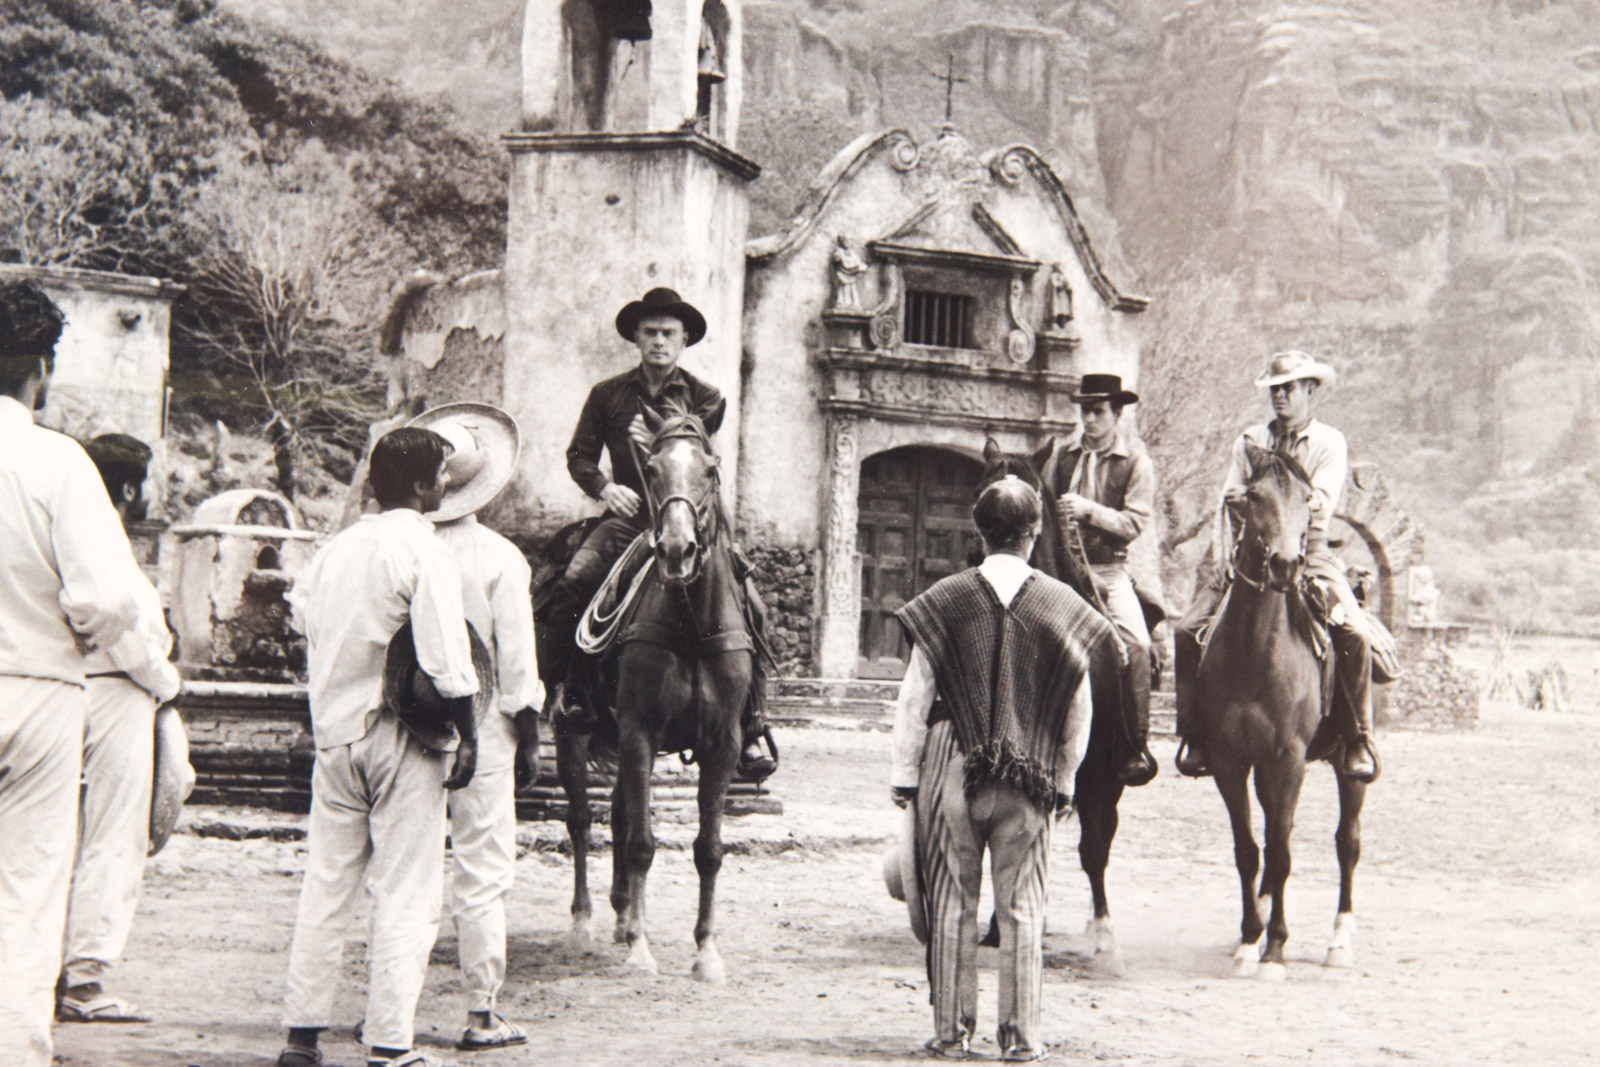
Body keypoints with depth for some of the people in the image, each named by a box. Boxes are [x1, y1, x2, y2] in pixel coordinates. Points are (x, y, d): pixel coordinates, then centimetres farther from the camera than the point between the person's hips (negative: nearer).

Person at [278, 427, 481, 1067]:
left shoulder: (333, 551, 9)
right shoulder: (423, 552, -12)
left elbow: (309, 634, 13)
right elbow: (446, 662, -17)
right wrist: (466, 734, -8)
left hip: (334, 732, 6)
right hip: (399, 736, -6)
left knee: (325, 885, 12)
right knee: (406, 895, 0)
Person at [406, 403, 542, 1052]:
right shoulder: (499, 558, -9)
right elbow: (516, 657, -7)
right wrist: (527, 731, 2)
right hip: (479, 727, -3)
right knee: (482, 871, 3)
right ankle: (482, 1015, 5)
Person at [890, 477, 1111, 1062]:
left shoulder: (946, 599, -5)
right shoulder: (1062, 605, -2)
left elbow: (914, 697, -3)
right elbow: (1079, 710, 2)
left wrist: (905, 774, 4)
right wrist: (1064, 778, 12)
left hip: (952, 769, 0)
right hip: (1031, 779, 1)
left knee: (952, 904, 9)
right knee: (1022, 908, 8)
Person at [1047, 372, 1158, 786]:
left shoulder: (1136, 460, 0)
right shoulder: (1065, 456, 10)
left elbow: (1135, 521, -8)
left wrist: (1089, 510, -18)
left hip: (1109, 570, -3)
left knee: (1135, 644, -22)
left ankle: (1137, 747, -13)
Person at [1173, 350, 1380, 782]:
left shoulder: (1331, 444, 5)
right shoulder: (1249, 441, 14)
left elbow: (1319, 504, -11)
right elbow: (1228, 505, 7)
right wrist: (1225, 561, -7)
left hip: (1308, 556, -2)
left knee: (1354, 637, -24)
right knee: (1189, 630, -15)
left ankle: (1358, 741, -8)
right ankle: (1195, 736, -6)